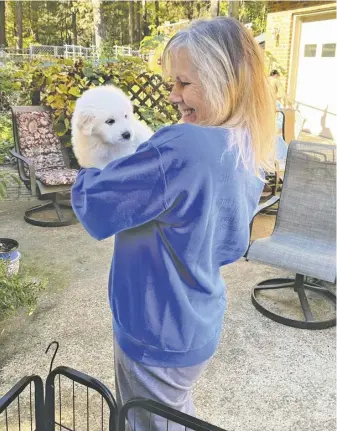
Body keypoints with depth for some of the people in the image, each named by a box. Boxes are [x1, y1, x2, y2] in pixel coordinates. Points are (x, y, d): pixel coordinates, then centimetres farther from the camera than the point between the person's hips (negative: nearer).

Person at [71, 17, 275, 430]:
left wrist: (91, 163, -2)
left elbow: (91, 205, -24)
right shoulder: (249, 154, -1)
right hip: (198, 326, 8)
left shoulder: (182, 148, -31)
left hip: (157, 335, -8)